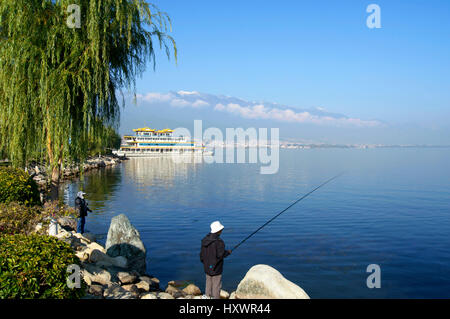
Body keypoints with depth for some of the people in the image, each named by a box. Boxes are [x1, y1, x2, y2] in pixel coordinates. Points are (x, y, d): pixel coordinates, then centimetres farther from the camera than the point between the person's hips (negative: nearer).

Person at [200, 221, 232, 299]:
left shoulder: (205, 240, 2)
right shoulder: (219, 241, -21)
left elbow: (202, 253, 8)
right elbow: (220, 255, -22)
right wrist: (228, 252, -4)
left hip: (207, 267, 7)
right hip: (216, 268, -7)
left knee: (208, 285, 18)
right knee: (216, 287, 3)